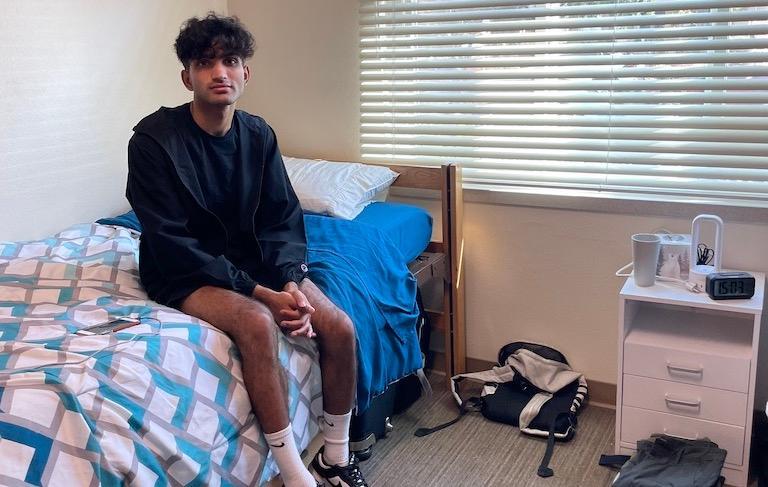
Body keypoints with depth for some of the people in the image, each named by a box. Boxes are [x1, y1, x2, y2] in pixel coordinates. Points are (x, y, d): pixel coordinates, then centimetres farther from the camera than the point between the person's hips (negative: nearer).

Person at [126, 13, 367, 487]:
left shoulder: (259, 135, -2)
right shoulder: (154, 139, -17)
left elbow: (284, 220, -2)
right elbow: (172, 243, -20)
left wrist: (290, 284, -22)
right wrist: (258, 291, -25)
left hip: (253, 260, 5)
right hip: (186, 273, -5)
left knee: (340, 327, -14)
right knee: (258, 322, -34)